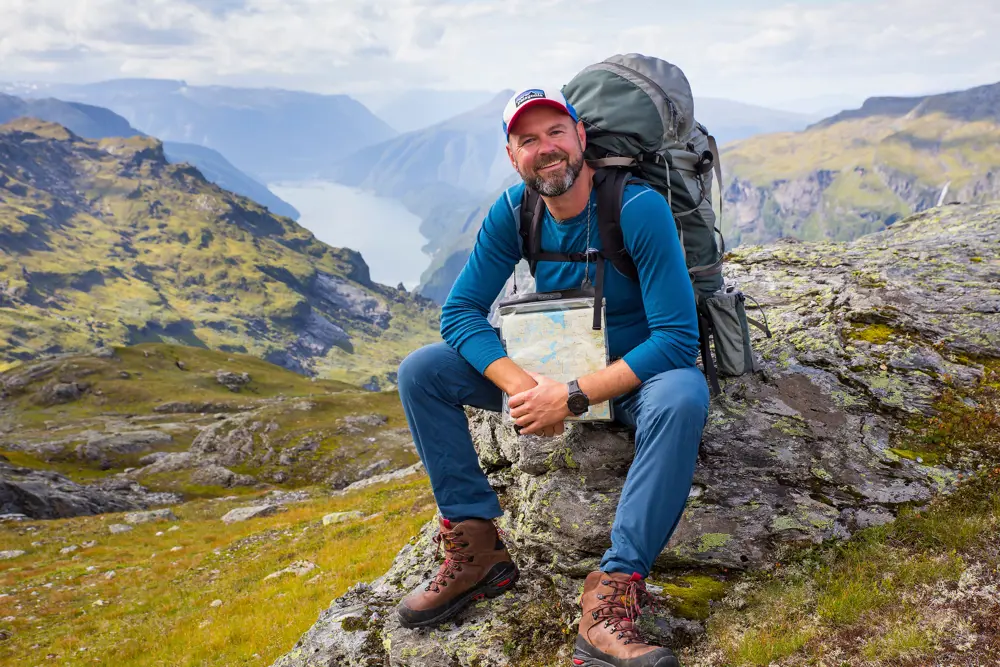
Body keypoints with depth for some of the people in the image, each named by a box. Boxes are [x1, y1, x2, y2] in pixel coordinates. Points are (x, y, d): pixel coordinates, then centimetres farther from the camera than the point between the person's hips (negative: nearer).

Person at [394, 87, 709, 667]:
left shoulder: (640, 208, -23)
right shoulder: (514, 212, -8)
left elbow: (678, 339, -27)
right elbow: (461, 311, -8)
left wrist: (573, 396, -32)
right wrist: (519, 384, -27)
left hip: (635, 372, -4)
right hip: (551, 368, 5)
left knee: (683, 398, -40)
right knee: (420, 372, -10)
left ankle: (612, 594, -37)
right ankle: (477, 547, -11)